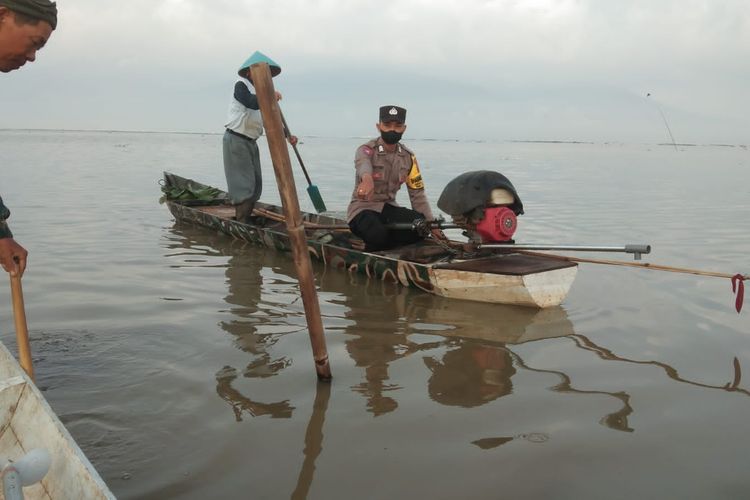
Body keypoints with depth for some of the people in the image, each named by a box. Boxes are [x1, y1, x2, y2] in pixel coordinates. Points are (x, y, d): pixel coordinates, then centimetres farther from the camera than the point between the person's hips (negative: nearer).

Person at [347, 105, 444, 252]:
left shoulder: (408, 157, 4)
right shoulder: (367, 150, -13)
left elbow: (417, 193, 5)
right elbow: (363, 164, -40)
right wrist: (367, 178, -66)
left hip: (388, 208, 5)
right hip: (363, 209, -5)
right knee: (378, 234, -37)